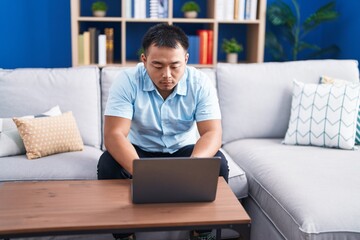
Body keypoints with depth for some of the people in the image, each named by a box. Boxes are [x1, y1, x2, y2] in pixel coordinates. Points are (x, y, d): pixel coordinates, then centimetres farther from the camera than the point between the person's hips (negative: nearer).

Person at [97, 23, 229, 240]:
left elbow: (212, 133, -24)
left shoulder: (200, 83, -17)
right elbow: (114, 134, -29)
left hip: (182, 150, 1)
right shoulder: (127, 81, -21)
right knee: (108, 165, -30)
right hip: (139, 151, -1)